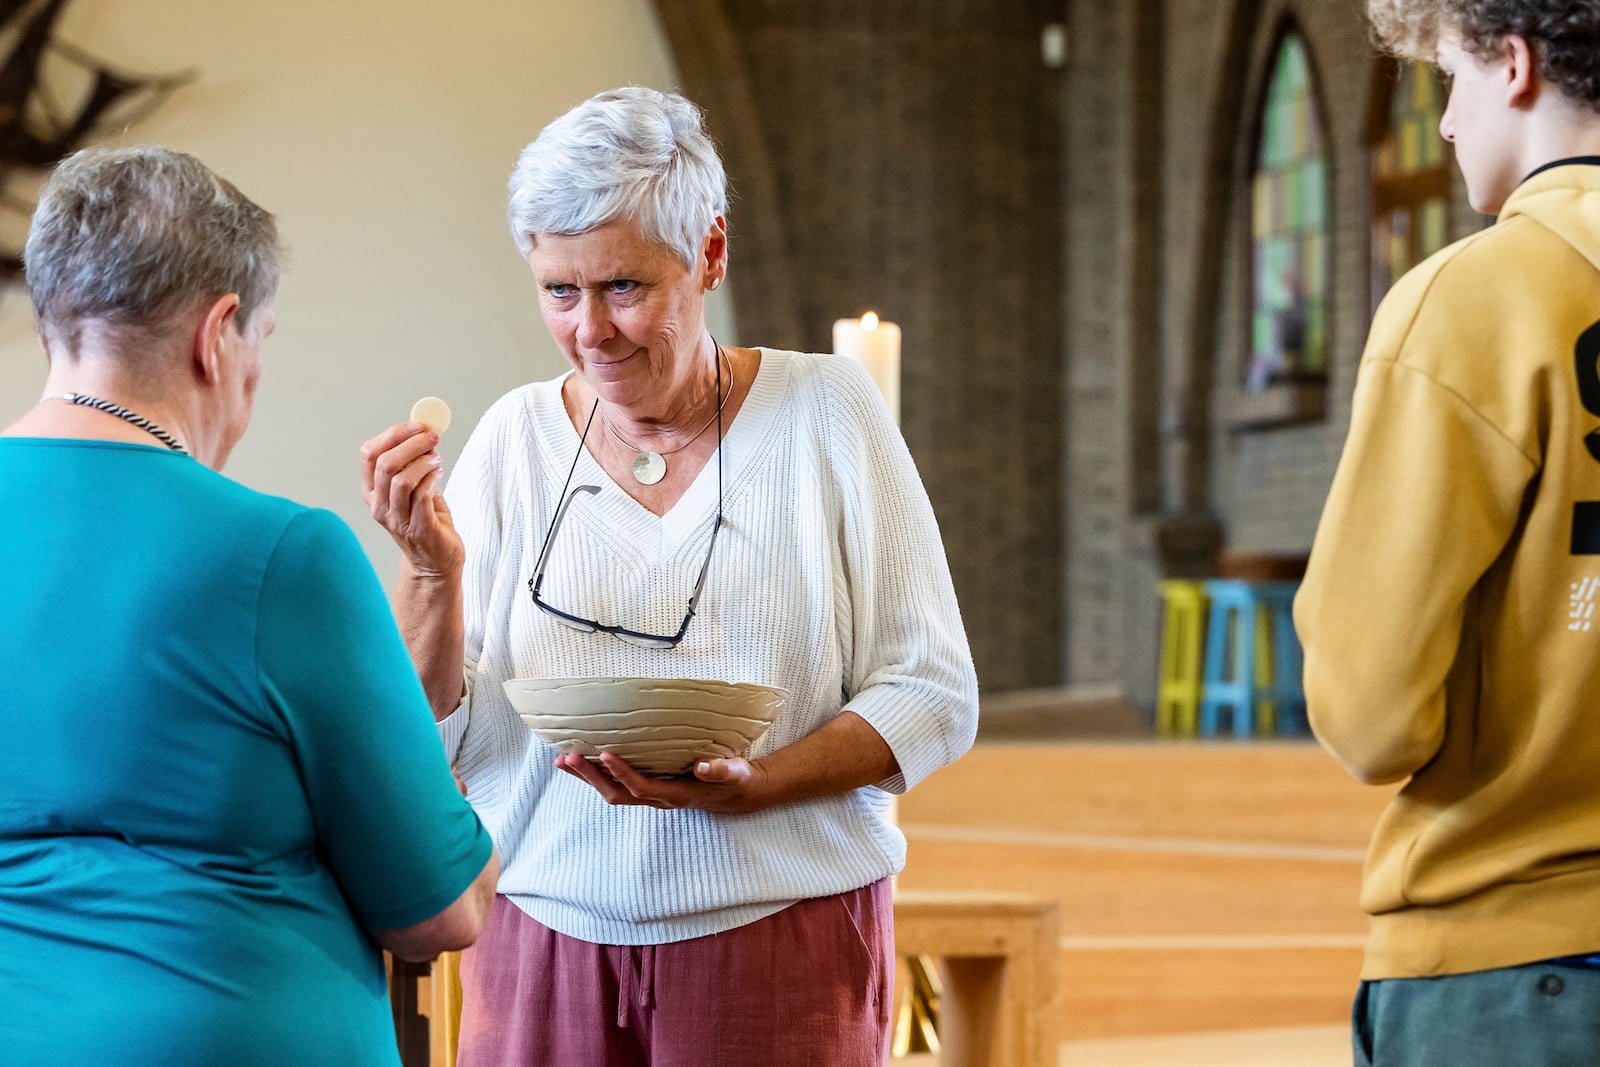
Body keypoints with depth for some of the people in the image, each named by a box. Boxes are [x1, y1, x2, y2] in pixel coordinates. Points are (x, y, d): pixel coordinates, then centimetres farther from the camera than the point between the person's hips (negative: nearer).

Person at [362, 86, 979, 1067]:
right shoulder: (516, 438, 2)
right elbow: (428, 744, 0)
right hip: (543, 940, 2)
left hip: (778, 940, -2)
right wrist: (434, 571, -17)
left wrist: (742, 786, -20)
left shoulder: (823, 410, -3)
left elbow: (932, 696, -5)